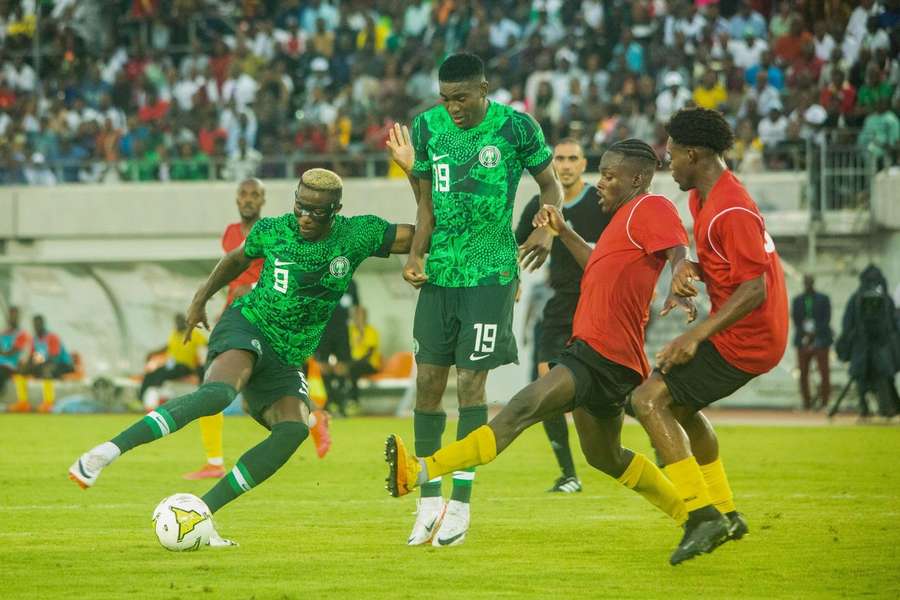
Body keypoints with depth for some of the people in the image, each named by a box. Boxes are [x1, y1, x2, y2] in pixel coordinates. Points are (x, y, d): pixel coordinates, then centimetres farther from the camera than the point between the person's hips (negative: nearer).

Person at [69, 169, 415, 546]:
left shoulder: (358, 235, -3)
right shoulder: (271, 231, -2)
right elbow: (238, 259, 19)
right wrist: (202, 297, 17)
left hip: (286, 360, 3)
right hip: (247, 327, -3)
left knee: (294, 429, -24)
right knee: (219, 392, -35)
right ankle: (106, 452, -39)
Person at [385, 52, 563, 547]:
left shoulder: (516, 127, -7)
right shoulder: (428, 126, 3)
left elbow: (549, 184, 5)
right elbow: (427, 204, 10)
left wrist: (545, 229, -13)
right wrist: (415, 255, -4)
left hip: (491, 273, -4)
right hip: (439, 272, 4)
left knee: (470, 382, -7)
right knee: (427, 381, 1)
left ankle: (460, 505, -1)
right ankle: (429, 502, 12)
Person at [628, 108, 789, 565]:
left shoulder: (732, 212, -22)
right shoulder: (703, 199, 10)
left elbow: (754, 290, -25)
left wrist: (695, 337, -28)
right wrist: (689, 268, -4)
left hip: (745, 339, -11)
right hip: (749, 335, 11)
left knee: (650, 400, -14)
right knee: (679, 404, 26)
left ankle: (702, 514, -19)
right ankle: (724, 513, 31)